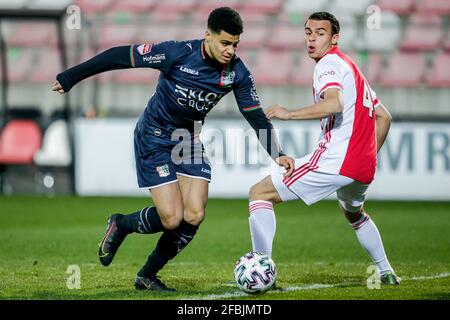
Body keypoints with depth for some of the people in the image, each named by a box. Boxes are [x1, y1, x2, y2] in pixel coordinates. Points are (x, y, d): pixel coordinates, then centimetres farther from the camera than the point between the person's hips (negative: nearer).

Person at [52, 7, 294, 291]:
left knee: (194, 216, -9)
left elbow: (257, 116, -3)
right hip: (154, 139, -5)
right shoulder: (178, 53, -25)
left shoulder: (237, 71, -11)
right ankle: (121, 225, 18)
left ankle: (147, 276, 11)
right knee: (172, 219, -15)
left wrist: (278, 154, -18)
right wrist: (70, 77, -14)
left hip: (189, 140, 5)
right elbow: (120, 56, -18)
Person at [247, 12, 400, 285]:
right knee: (355, 215, 40)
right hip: (364, 166, 10)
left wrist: (289, 114, -21)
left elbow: (334, 103, -26)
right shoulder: (352, 68, 23)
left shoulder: (329, 63, -5)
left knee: (260, 193, -7)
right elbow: (383, 116, 27)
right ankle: (386, 272, 45)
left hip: (335, 160, -10)